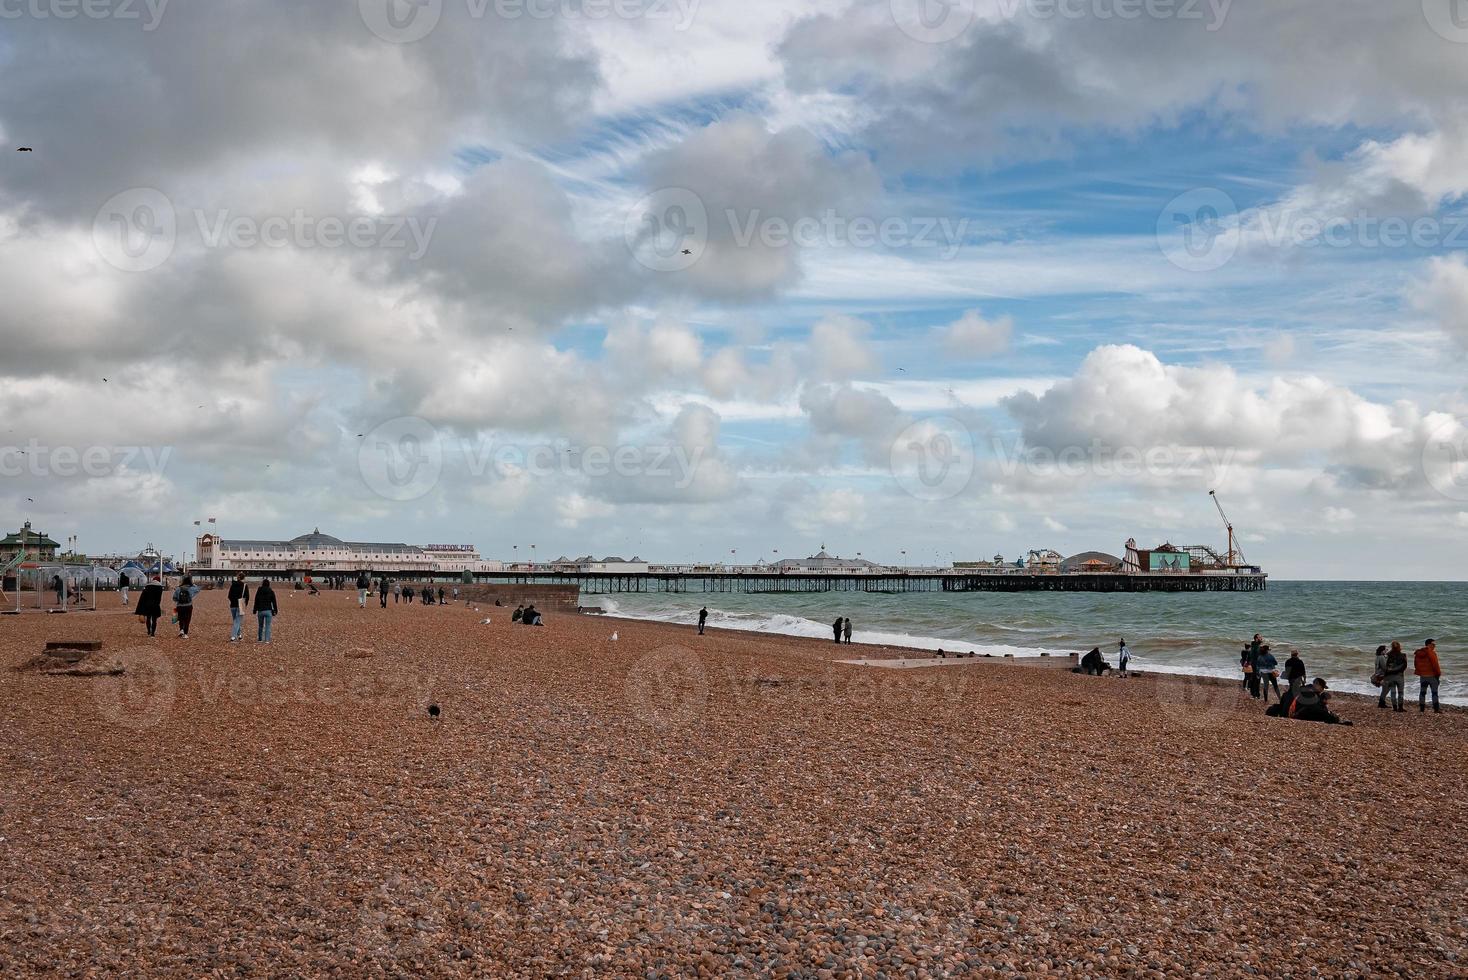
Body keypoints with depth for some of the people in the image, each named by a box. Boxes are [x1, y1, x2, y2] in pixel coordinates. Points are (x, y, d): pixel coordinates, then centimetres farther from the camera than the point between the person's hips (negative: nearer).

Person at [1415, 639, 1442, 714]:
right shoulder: (1431, 653, -13)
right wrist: (1438, 673, -5)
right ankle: (1436, 709, -5)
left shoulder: (1418, 653, 9)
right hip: (1432, 675, -6)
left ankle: (1421, 708, 9)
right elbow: (1435, 664, -14)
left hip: (1423, 676, 6)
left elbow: (1416, 664, 14)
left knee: (1422, 692, 10)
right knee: (1434, 692, -2)